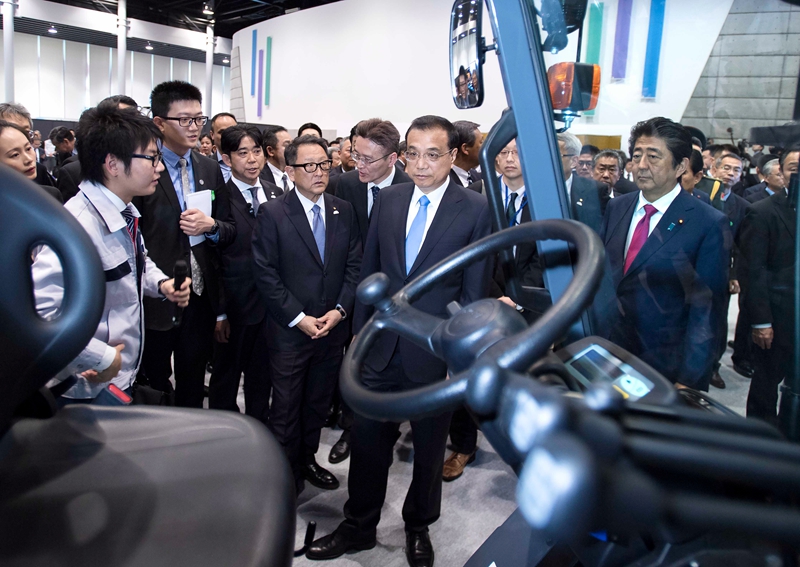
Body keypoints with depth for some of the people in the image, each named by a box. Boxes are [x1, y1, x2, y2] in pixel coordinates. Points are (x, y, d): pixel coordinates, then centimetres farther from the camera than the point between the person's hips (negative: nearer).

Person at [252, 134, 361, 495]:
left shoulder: (343, 211, 5)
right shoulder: (272, 214, -7)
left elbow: (354, 265, 4)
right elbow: (266, 275, -11)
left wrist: (340, 310, -7)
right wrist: (298, 318, -14)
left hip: (333, 327, 4)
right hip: (289, 331, -4)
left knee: (319, 404, 17)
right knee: (286, 408, 8)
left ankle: (308, 459, 37)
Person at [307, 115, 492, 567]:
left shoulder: (477, 210, -8)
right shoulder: (389, 199, 4)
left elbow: (474, 290, -7)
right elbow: (369, 270, 9)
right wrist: (360, 331, 8)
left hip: (436, 351, -3)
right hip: (382, 345, 3)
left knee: (429, 447, 15)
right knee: (368, 440, 12)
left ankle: (418, 528, 38)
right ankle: (359, 526, 34)